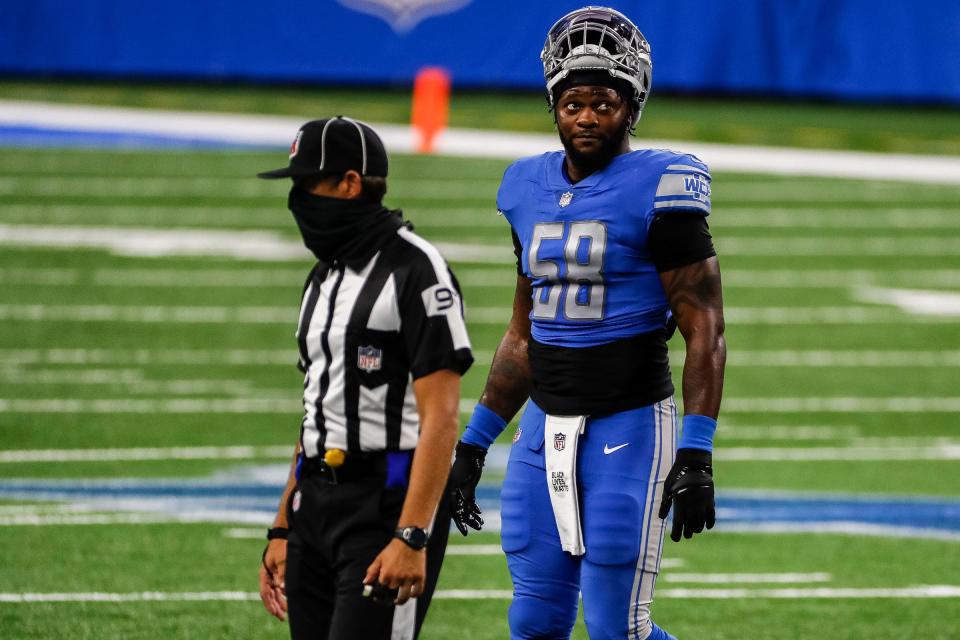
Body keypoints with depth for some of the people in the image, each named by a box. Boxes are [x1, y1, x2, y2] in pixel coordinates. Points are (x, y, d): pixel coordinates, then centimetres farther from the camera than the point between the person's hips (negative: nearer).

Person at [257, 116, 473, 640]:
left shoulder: (414, 271, -11)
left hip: (389, 502, -9)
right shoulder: (324, 278, 17)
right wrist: (283, 532, 18)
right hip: (316, 505, 9)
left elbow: (440, 418, -16)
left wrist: (412, 538, -23)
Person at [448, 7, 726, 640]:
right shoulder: (534, 191, 10)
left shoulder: (657, 191, -10)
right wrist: (474, 443, 18)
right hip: (545, 429, 7)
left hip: (629, 427, -7)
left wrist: (696, 455, -19)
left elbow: (705, 332, -12)